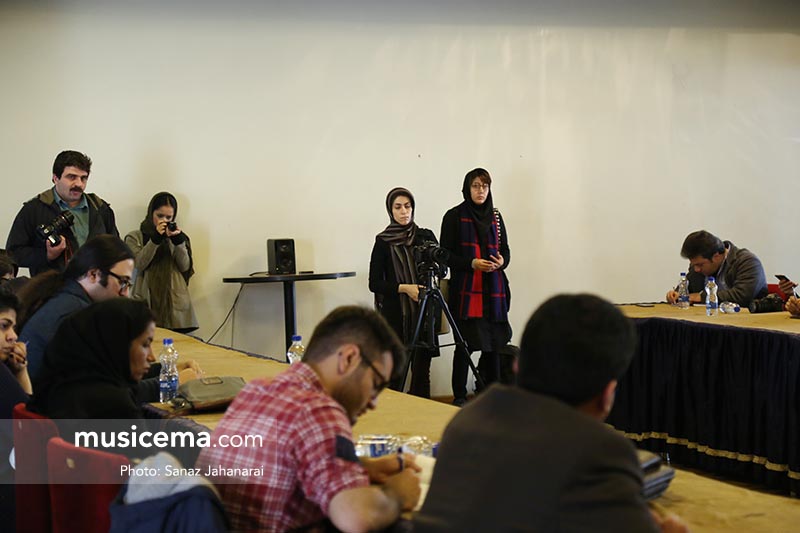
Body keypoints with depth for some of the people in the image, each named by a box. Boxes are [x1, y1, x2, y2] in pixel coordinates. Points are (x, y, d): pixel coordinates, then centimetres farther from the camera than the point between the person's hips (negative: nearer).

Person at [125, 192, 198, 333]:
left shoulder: (177, 236, 17)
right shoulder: (135, 237, 11)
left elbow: (185, 267, 6)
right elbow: (138, 264, -6)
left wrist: (178, 242, -8)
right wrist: (155, 239, -14)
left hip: (175, 304, 2)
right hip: (146, 303, -2)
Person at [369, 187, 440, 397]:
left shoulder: (426, 237, 8)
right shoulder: (383, 241, -1)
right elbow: (374, 283, -2)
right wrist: (403, 288, -14)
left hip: (424, 311, 3)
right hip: (395, 314, -3)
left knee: (422, 371, 3)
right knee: (395, 373, -4)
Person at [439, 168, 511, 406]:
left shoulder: (495, 217, 14)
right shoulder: (454, 216, -1)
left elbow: (506, 250, 17)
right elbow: (445, 254, -3)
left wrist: (501, 261, -6)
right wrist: (472, 264, -17)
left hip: (494, 291, 5)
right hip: (465, 290, -5)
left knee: (494, 343, 5)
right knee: (464, 345, -5)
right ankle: (459, 397, 4)